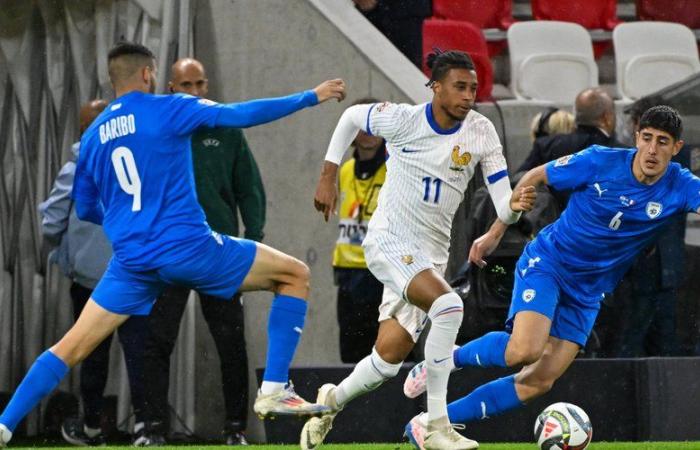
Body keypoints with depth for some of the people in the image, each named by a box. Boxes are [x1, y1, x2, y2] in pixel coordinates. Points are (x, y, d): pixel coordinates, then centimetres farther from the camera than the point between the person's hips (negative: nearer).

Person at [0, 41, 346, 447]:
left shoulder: (93, 135, 13)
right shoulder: (167, 110, -2)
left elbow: (85, 209, 21)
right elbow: (241, 115, -7)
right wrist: (310, 97, 1)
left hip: (132, 259, 5)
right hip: (187, 245, -5)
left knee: (72, 347, 12)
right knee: (295, 275, 8)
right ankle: (274, 390, -1)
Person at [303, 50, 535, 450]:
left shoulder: (481, 132, -5)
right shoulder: (403, 120, -13)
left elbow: (502, 207, -8)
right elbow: (351, 117, 7)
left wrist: (514, 205, -31)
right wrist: (328, 176, 7)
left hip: (432, 253, 5)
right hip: (389, 241, -5)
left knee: (389, 358, 5)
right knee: (447, 305, -30)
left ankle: (331, 401, 36)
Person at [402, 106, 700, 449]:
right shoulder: (600, 162, -15)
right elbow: (535, 177, -2)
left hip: (587, 293, 4)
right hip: (547, 263, -4)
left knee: (538, 382, -4)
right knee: (524, 350, -29)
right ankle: (447, 358, 0)